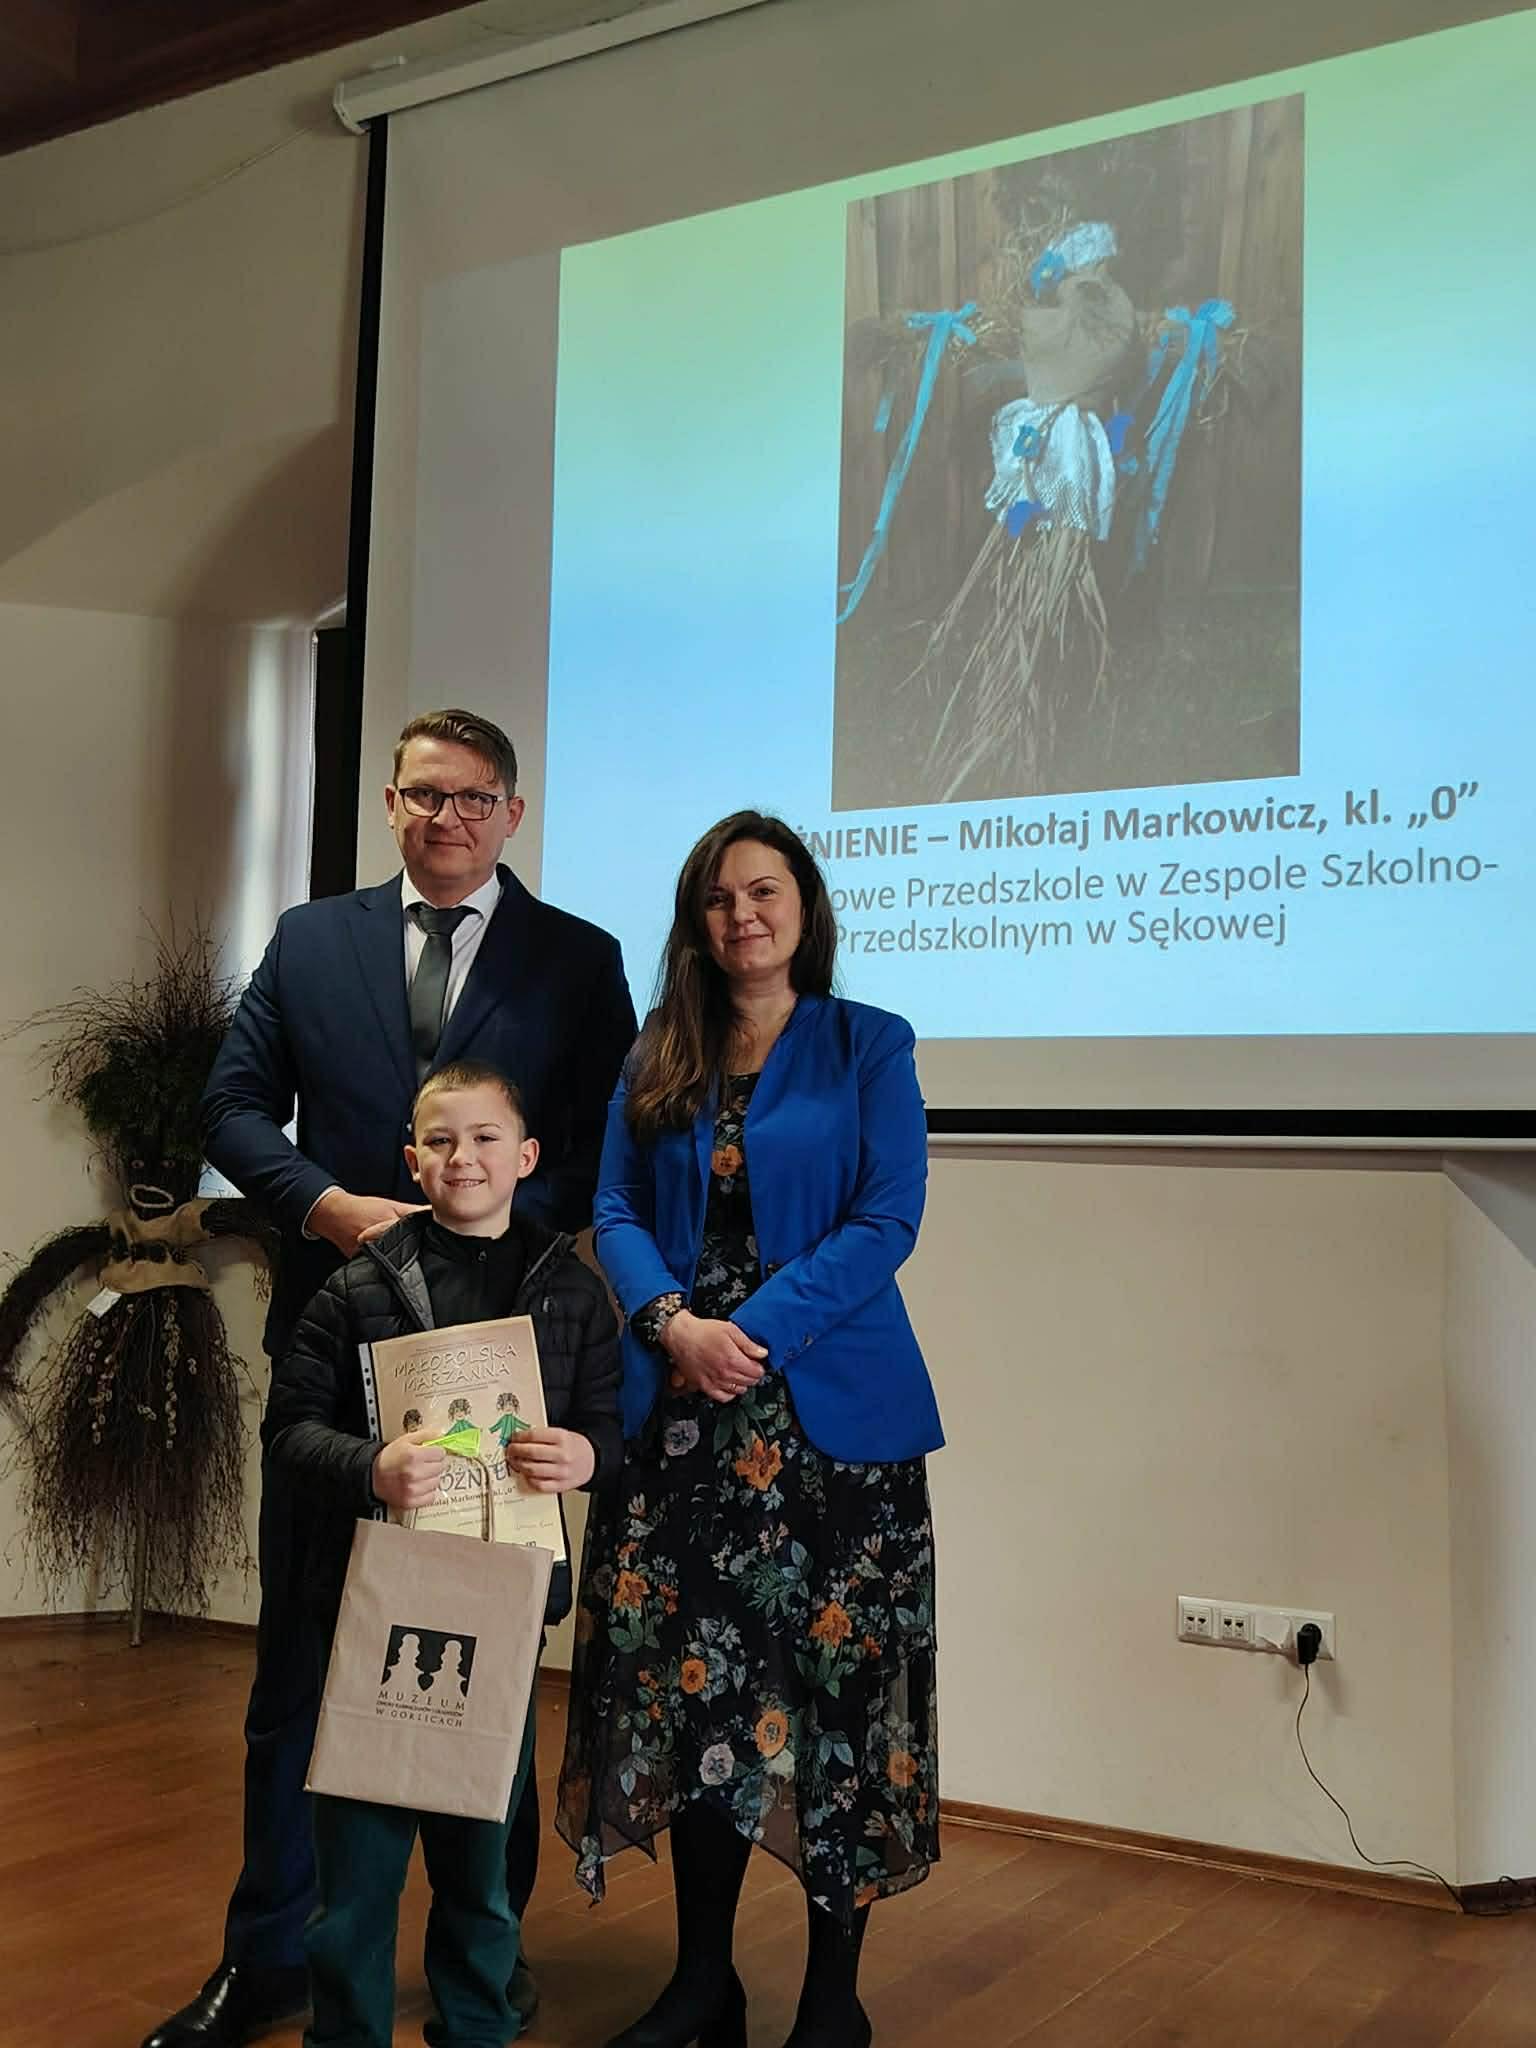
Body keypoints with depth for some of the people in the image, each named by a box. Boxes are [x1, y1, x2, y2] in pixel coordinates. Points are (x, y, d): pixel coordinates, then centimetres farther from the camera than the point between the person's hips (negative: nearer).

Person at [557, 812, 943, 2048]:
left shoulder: (869, 1046, 2)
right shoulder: (656, 1063, 13)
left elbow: (887, 1218, -7)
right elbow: (617, 1212, 8)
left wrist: (755, 1329, -15)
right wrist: (673, 1322, -11)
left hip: (829, 1408, -3)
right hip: (682, 1411, 3)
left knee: (837, 1679, 1)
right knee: (690, 1678, 5)